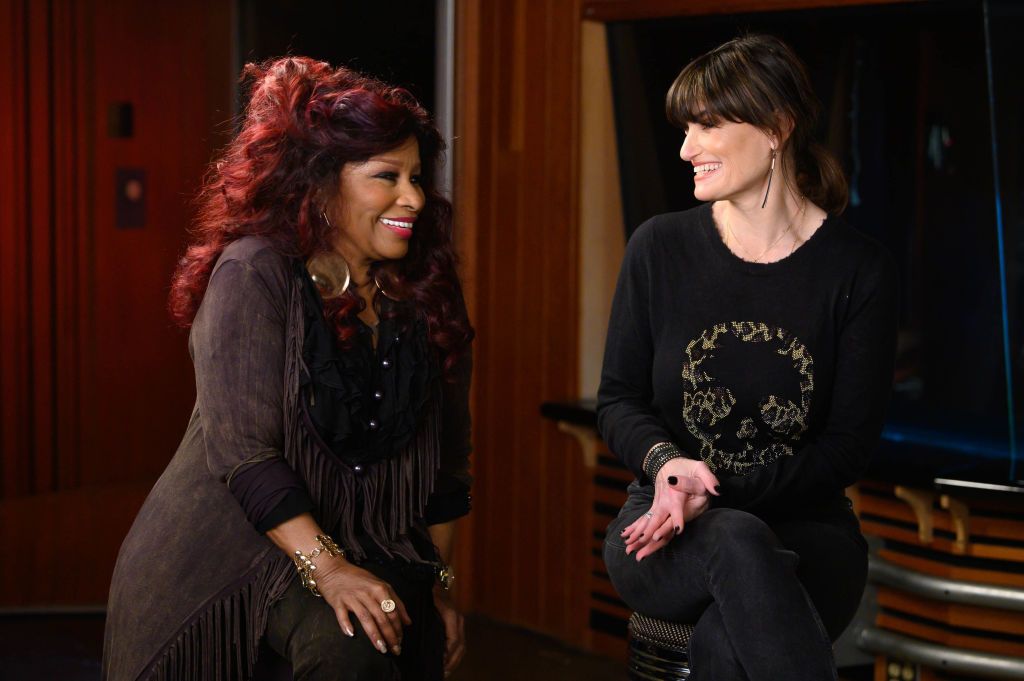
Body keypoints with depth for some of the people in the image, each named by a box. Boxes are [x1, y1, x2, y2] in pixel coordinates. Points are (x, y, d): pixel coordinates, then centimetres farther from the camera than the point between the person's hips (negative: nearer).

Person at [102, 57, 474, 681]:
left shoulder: (422, 293, 6)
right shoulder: (254, 274, -12)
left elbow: (443, 459, 11)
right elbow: (243, 451, -19)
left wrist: (439, 585, 10)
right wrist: (326, 568, -27)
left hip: (366, 547, 6)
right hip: (231, 540, -5)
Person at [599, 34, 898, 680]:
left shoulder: (860, 270, -2)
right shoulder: (660, 247, 3)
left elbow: (849, 446, -4)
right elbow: (618, 400, 7)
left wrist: (717, 490, -17)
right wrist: (664, 461, -16)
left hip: (804, 527, -1)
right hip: (664, 534, 2)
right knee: (737, 543, -36)